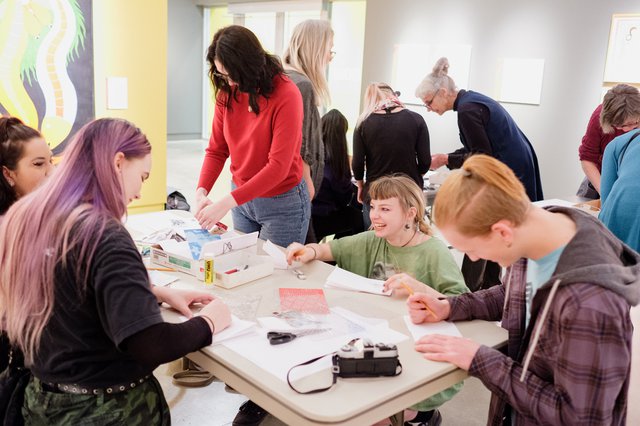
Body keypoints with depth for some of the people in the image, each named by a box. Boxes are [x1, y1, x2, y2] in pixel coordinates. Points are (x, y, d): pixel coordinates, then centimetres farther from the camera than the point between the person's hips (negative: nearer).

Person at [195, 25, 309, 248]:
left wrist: (226, 203, -29)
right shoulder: (226, 92, -4)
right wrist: (201, 192, -17)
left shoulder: (286, 95, -21)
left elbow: (278, 167, -25)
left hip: (281, 204, -5)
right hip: (241, 199, 5)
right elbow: (216, 150, 0)